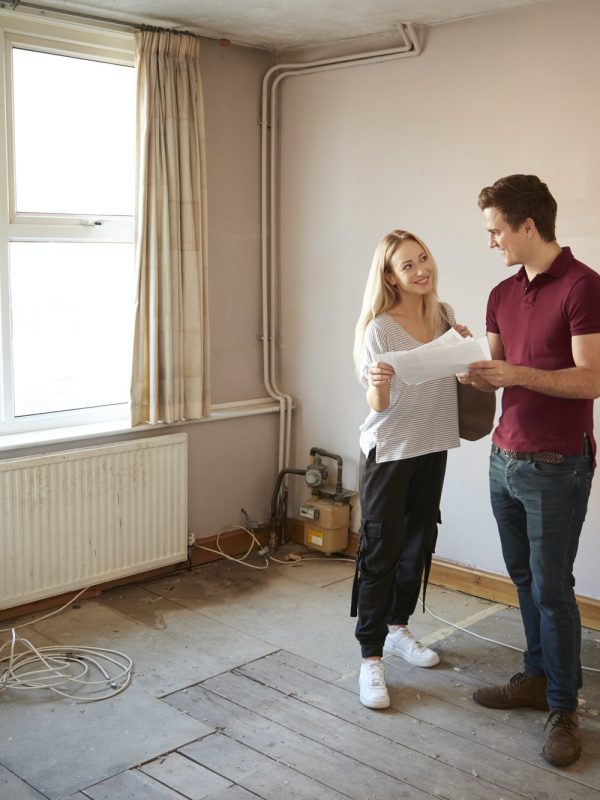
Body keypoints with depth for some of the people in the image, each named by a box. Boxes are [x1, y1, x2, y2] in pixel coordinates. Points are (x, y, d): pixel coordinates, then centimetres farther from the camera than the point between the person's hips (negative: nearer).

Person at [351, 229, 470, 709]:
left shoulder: (444, 315, 4)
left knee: (418, 544, 16)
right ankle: (371, 660, 4)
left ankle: (397, 628, 35)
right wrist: (377, 385, -38)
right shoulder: (379, 328, -15)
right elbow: (377, 405, -16)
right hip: (389, 452, -6)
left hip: (432, 448, 7)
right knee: (381, 553, -4)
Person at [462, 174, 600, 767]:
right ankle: (537, 678, 31)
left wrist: (518, 373, -24)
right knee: (524, 579, 16)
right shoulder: (503, 295, 10)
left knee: (552, 588, 0)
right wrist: (475, 373, -6)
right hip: (505, 460, 7)